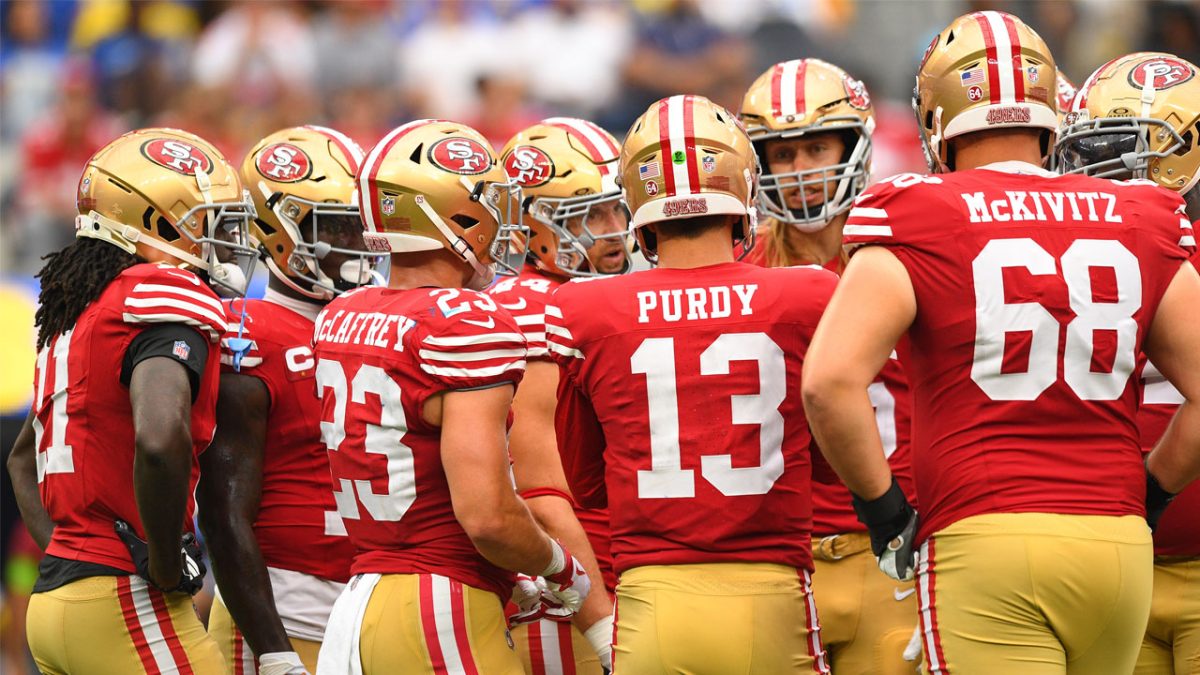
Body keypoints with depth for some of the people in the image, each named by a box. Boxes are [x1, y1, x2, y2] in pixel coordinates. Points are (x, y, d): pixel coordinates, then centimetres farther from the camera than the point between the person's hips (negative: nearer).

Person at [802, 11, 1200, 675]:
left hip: (982, 545, -4)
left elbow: (830, 382, -14)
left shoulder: (917, 227, -2)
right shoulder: (1135, 225, 10)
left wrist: (884, 512, -1)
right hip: (1120, 545, 4)